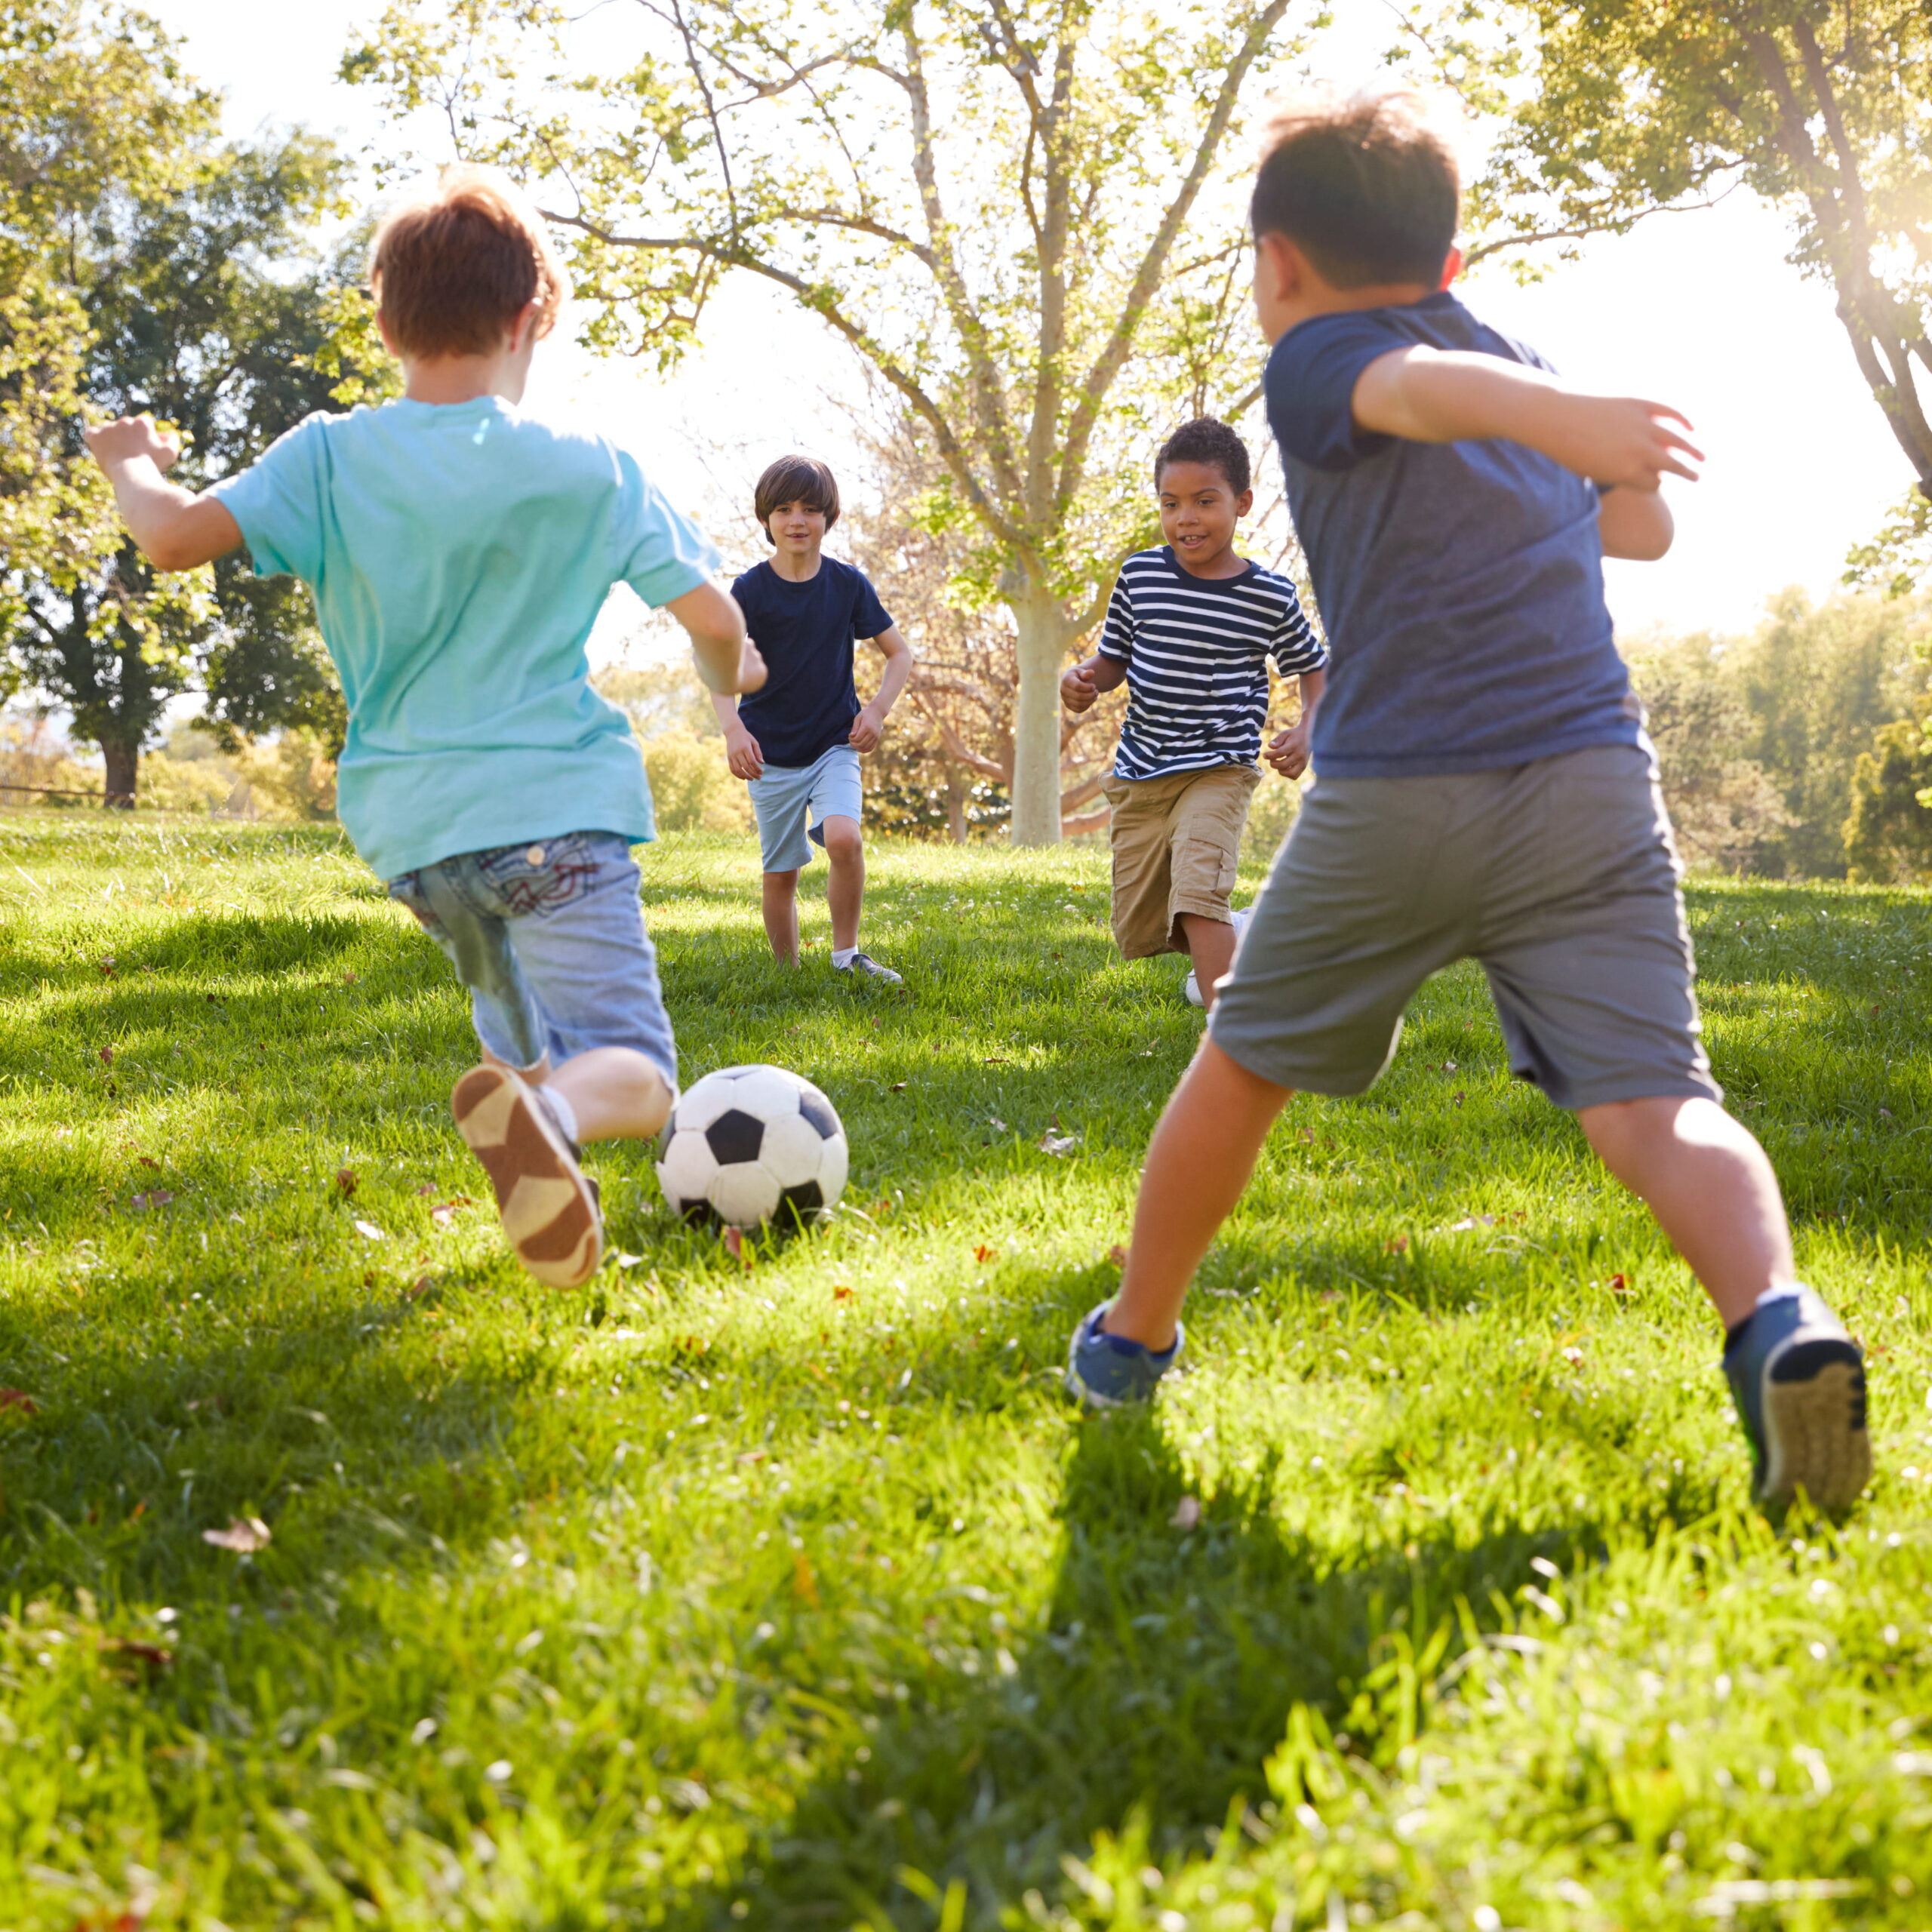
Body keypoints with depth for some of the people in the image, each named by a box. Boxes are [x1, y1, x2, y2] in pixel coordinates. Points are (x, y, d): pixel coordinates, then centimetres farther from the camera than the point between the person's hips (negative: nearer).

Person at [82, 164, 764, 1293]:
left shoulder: (329, 458, 0)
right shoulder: (590, 470, -2)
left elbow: (176, 536, -9)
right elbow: (715, 618, 2)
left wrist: (132, 465, 14)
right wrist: (734, 674, 26)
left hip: (411, 828, 4)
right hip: (556, 803, -4)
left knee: (534, 1050, 25)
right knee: (630, 1071, -13)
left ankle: (529, 1088, -5)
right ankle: (551, 1111, -44)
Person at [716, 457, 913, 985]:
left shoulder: (848, 583, -1)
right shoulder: (751, 589, -5)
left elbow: (899, 653, 8)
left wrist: (879, 707, -9)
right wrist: (733, 729, -29)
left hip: (835, 744, 0)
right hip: (771, 752, 0)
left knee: (844, 838, -25)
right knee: (780, 873, 5)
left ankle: (846, 956, -9)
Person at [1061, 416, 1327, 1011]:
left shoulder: (1270, 596, -5)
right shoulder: (1140, 575, 0)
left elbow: (1314, 667, 9)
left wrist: (1306, 730, -9)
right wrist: (1084, 676, -12)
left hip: (1219, 771, -4)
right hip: (1139, 772, 4)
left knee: (1198, 897, -28)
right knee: (1136, 934, 12)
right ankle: (1232, 943, 42)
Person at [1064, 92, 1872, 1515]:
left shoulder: (1314, 362, 3)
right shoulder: (1530, 367, 21)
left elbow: (1420, 382, -21)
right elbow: (1644, 527, 33)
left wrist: (1563, 424, -42)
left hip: (1395, 797, -3)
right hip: (1594, 781, 4)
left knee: (1243, 1065, 17)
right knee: (1654, 1100, -7)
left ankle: (1132, 1339, 32)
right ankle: (1780, 1323, -36)